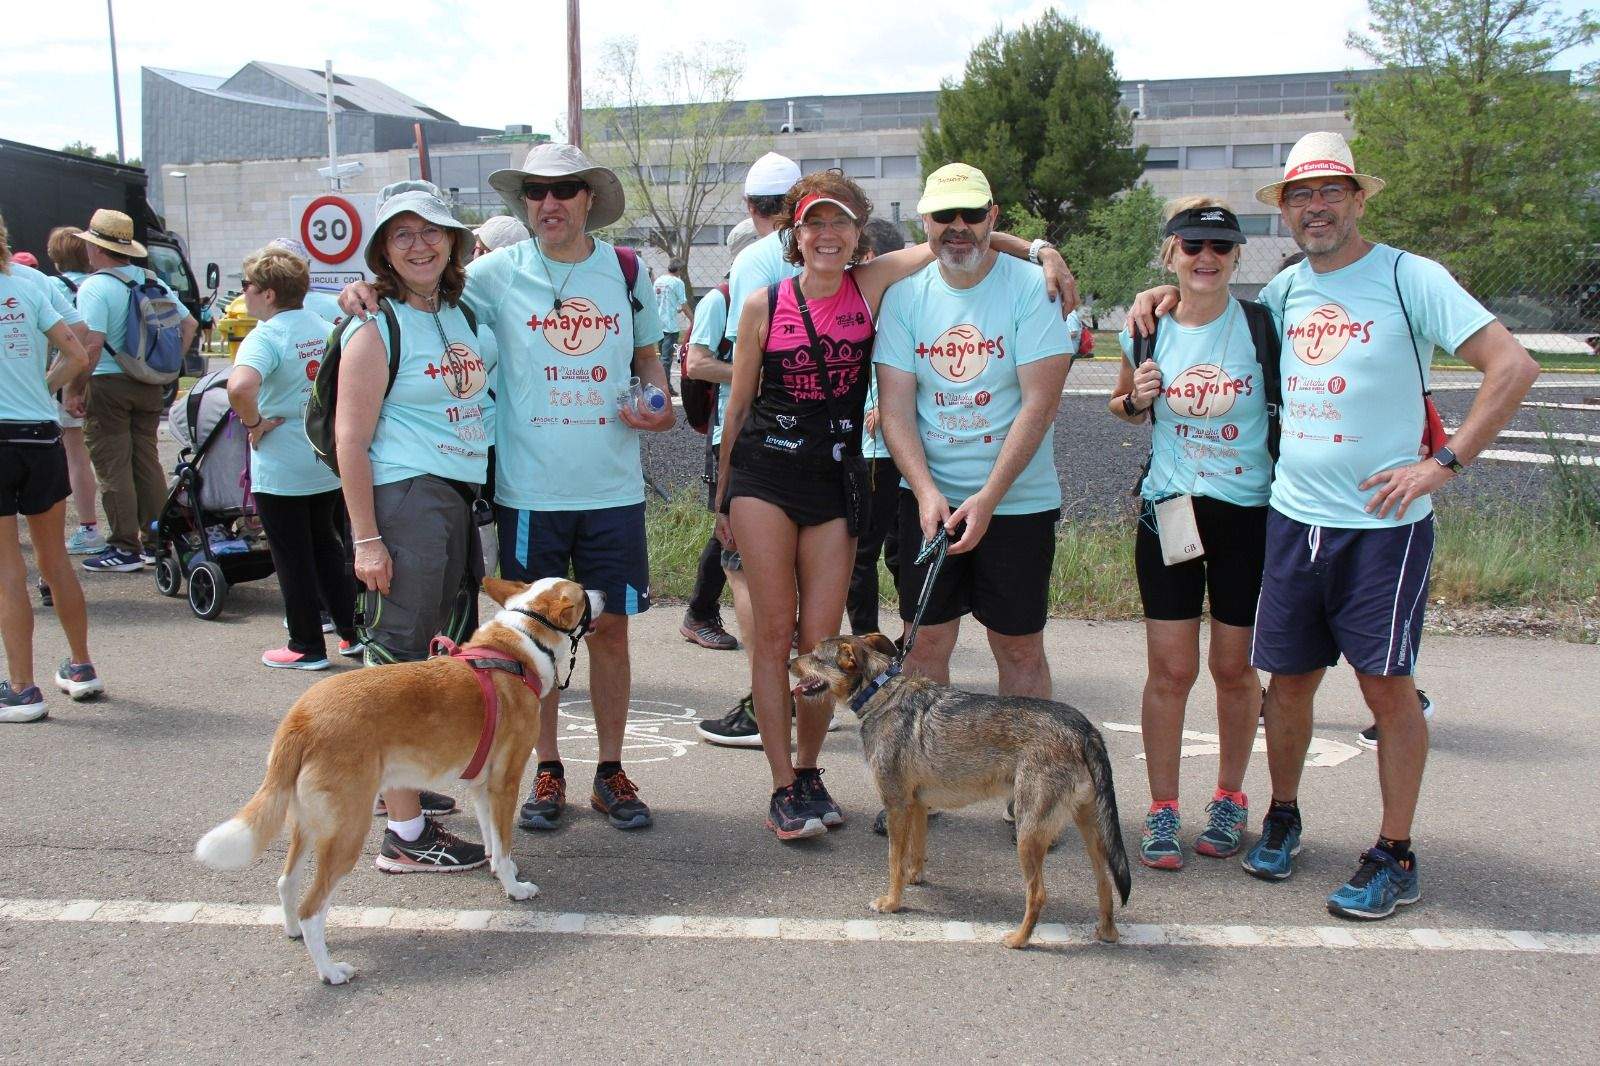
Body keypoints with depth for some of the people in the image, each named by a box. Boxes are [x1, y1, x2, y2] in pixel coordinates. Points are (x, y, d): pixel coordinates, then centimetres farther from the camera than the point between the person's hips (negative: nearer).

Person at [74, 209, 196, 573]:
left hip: (107, 383, -7)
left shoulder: (95, 286, -12)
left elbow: (92, 343, -23)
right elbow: (189, 325, 15)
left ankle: (125, 549, 1)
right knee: (147, 461, 13)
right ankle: (155, 540, 17)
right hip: (149, 386, 7)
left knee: (112, 466, -1)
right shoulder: (152, 281, 10)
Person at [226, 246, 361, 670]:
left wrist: (255, 422, -19)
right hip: (330, 464, 7)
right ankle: (354, 632, 22)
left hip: (280, 471, -7)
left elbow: (240, 386, -36)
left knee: (293, 559, 5)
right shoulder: (327, 329, 4)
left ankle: (307, 648, 15)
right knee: (327, 546, 20)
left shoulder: (265, 337, -18)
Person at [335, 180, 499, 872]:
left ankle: (409, 782, 33)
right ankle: (406, 834, 1)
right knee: (401, 665, -4)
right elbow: (350, 439, -11)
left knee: (442, 658, 16)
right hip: (403, 498, -8)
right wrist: (366, 539, -17)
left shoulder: (465, 312, 14)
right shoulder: (376, 327, -7)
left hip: (460, 499, 8)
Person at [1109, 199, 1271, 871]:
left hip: (1249, 513, -1)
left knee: (1234, 668, 9)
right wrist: (1137, 397, -5)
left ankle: (1229, 799, 29)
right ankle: (1162, 810, 15)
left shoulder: (1262, 324, -5)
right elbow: (1124, 409, 17)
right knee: (1170, 669, 2)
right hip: (1169, 510, 1)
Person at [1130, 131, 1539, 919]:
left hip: (1383, 524, -5)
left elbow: (1513, 366, -11)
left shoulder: (1410, 278, -6)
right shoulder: (1285, 290, 10)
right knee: (1289, 678, 10)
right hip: (1293, 518, 5)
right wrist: (1170, 294, 11)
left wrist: (1445, 461, -17)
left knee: (1387, 685, 0)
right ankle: (1282, 818, 31)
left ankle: (1396, 858, 13)